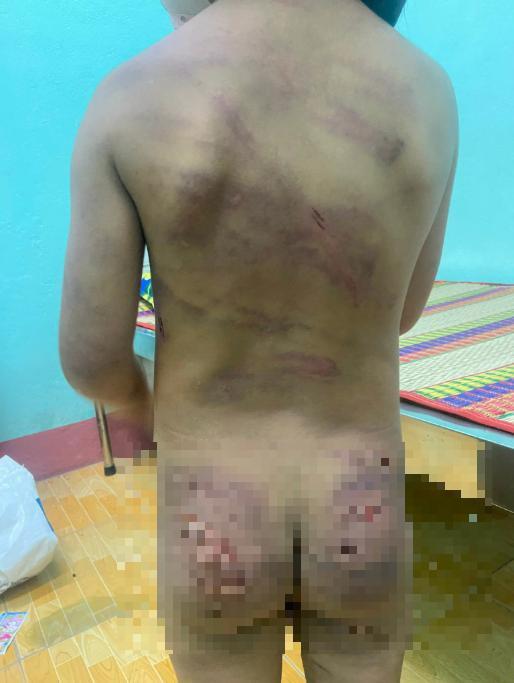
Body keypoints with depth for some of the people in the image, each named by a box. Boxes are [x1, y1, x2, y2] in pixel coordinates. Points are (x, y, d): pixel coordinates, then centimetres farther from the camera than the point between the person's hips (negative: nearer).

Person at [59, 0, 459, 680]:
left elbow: (89, 357, -12)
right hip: (360, 518, 2)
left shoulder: (128, 99, -16)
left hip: (216, 524, -1)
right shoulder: (429, 91, -7)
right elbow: (398, 314, 4)